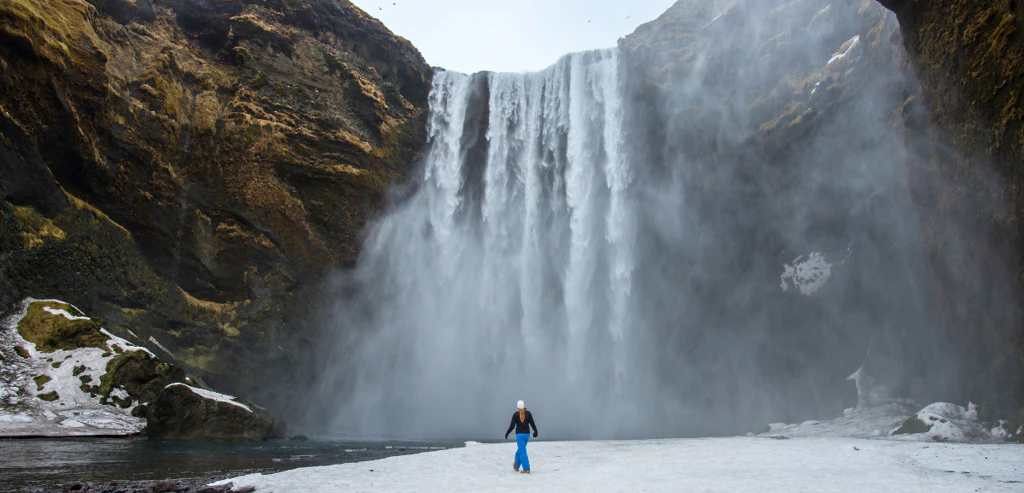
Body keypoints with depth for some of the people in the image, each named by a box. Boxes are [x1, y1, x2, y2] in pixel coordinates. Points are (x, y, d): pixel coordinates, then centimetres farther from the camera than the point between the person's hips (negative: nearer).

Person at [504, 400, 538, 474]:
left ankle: (527, 469, -10)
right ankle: (516, 466, 32)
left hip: (519, 434, -4)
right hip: (527, 434, 4)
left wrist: (507, 434, 3)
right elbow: (532, 423, -1)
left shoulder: (515, 414, -10)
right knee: (520, 449, 22)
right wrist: (535, 431, 13)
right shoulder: (528, 413, -2)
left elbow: (512, 426, -10)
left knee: (523, 452, -3)